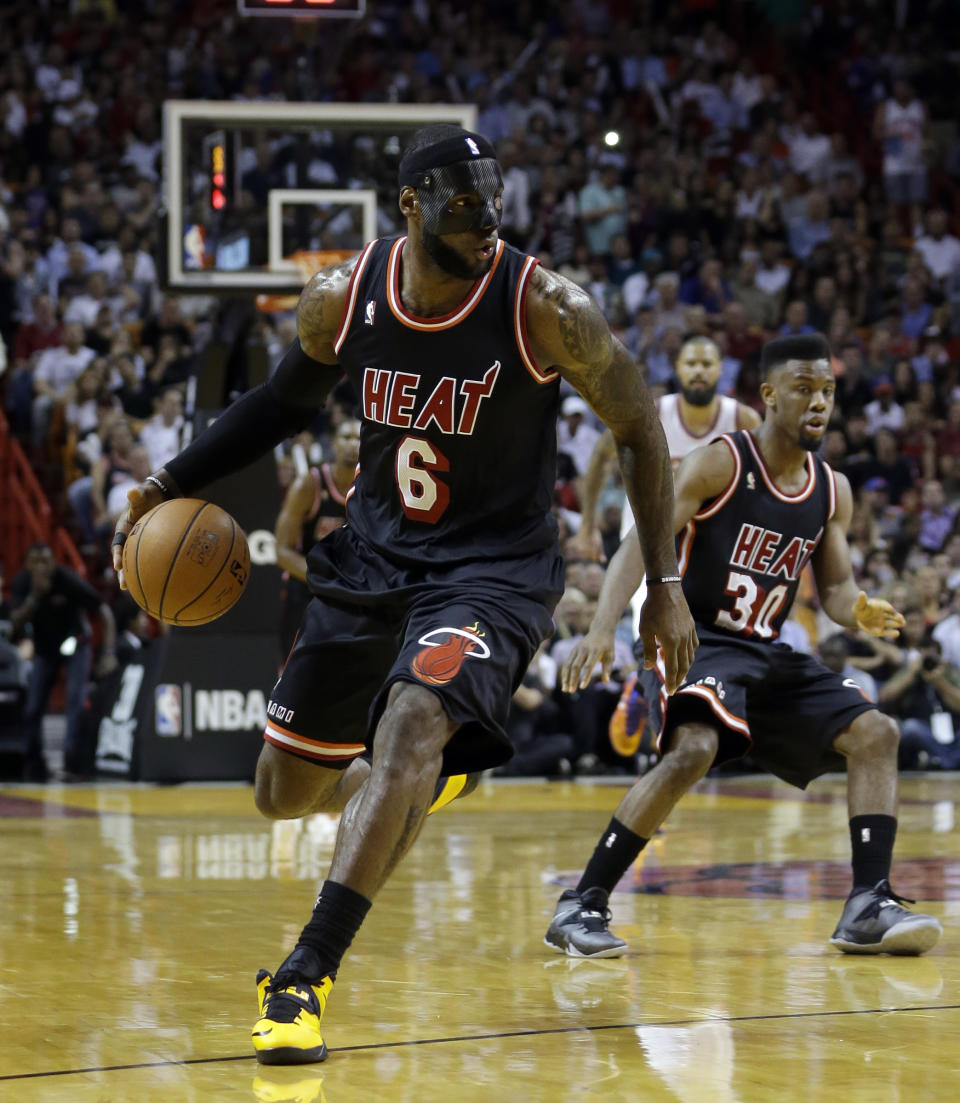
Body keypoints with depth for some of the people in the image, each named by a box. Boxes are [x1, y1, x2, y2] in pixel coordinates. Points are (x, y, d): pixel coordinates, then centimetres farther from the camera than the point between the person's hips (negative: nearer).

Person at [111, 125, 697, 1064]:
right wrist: (171, 482, 1)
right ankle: (417, 783, 46)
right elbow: (286, 401, 11)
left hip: (494, 565, -4)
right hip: (375, 554, 5)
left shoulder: (544, 308, -19)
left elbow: (638, 431, -7)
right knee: (283, 791, 9)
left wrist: (665, 587, -8)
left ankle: (304, 978, -29)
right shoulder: (340, 299, -9)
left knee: (413, 721, -32)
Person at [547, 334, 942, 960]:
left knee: (876, 734, -4)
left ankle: (868, 909, -5)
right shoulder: (719, 464, -11)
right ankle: (581, 908, -26)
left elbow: (836, 588, 12)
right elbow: (640, 545, -17)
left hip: (770, 654, 7)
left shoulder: (833, 491, 8)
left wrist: (860, 612, -14)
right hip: (697, 642, -7)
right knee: (694, 750, -33)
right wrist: (603, 628, -32)